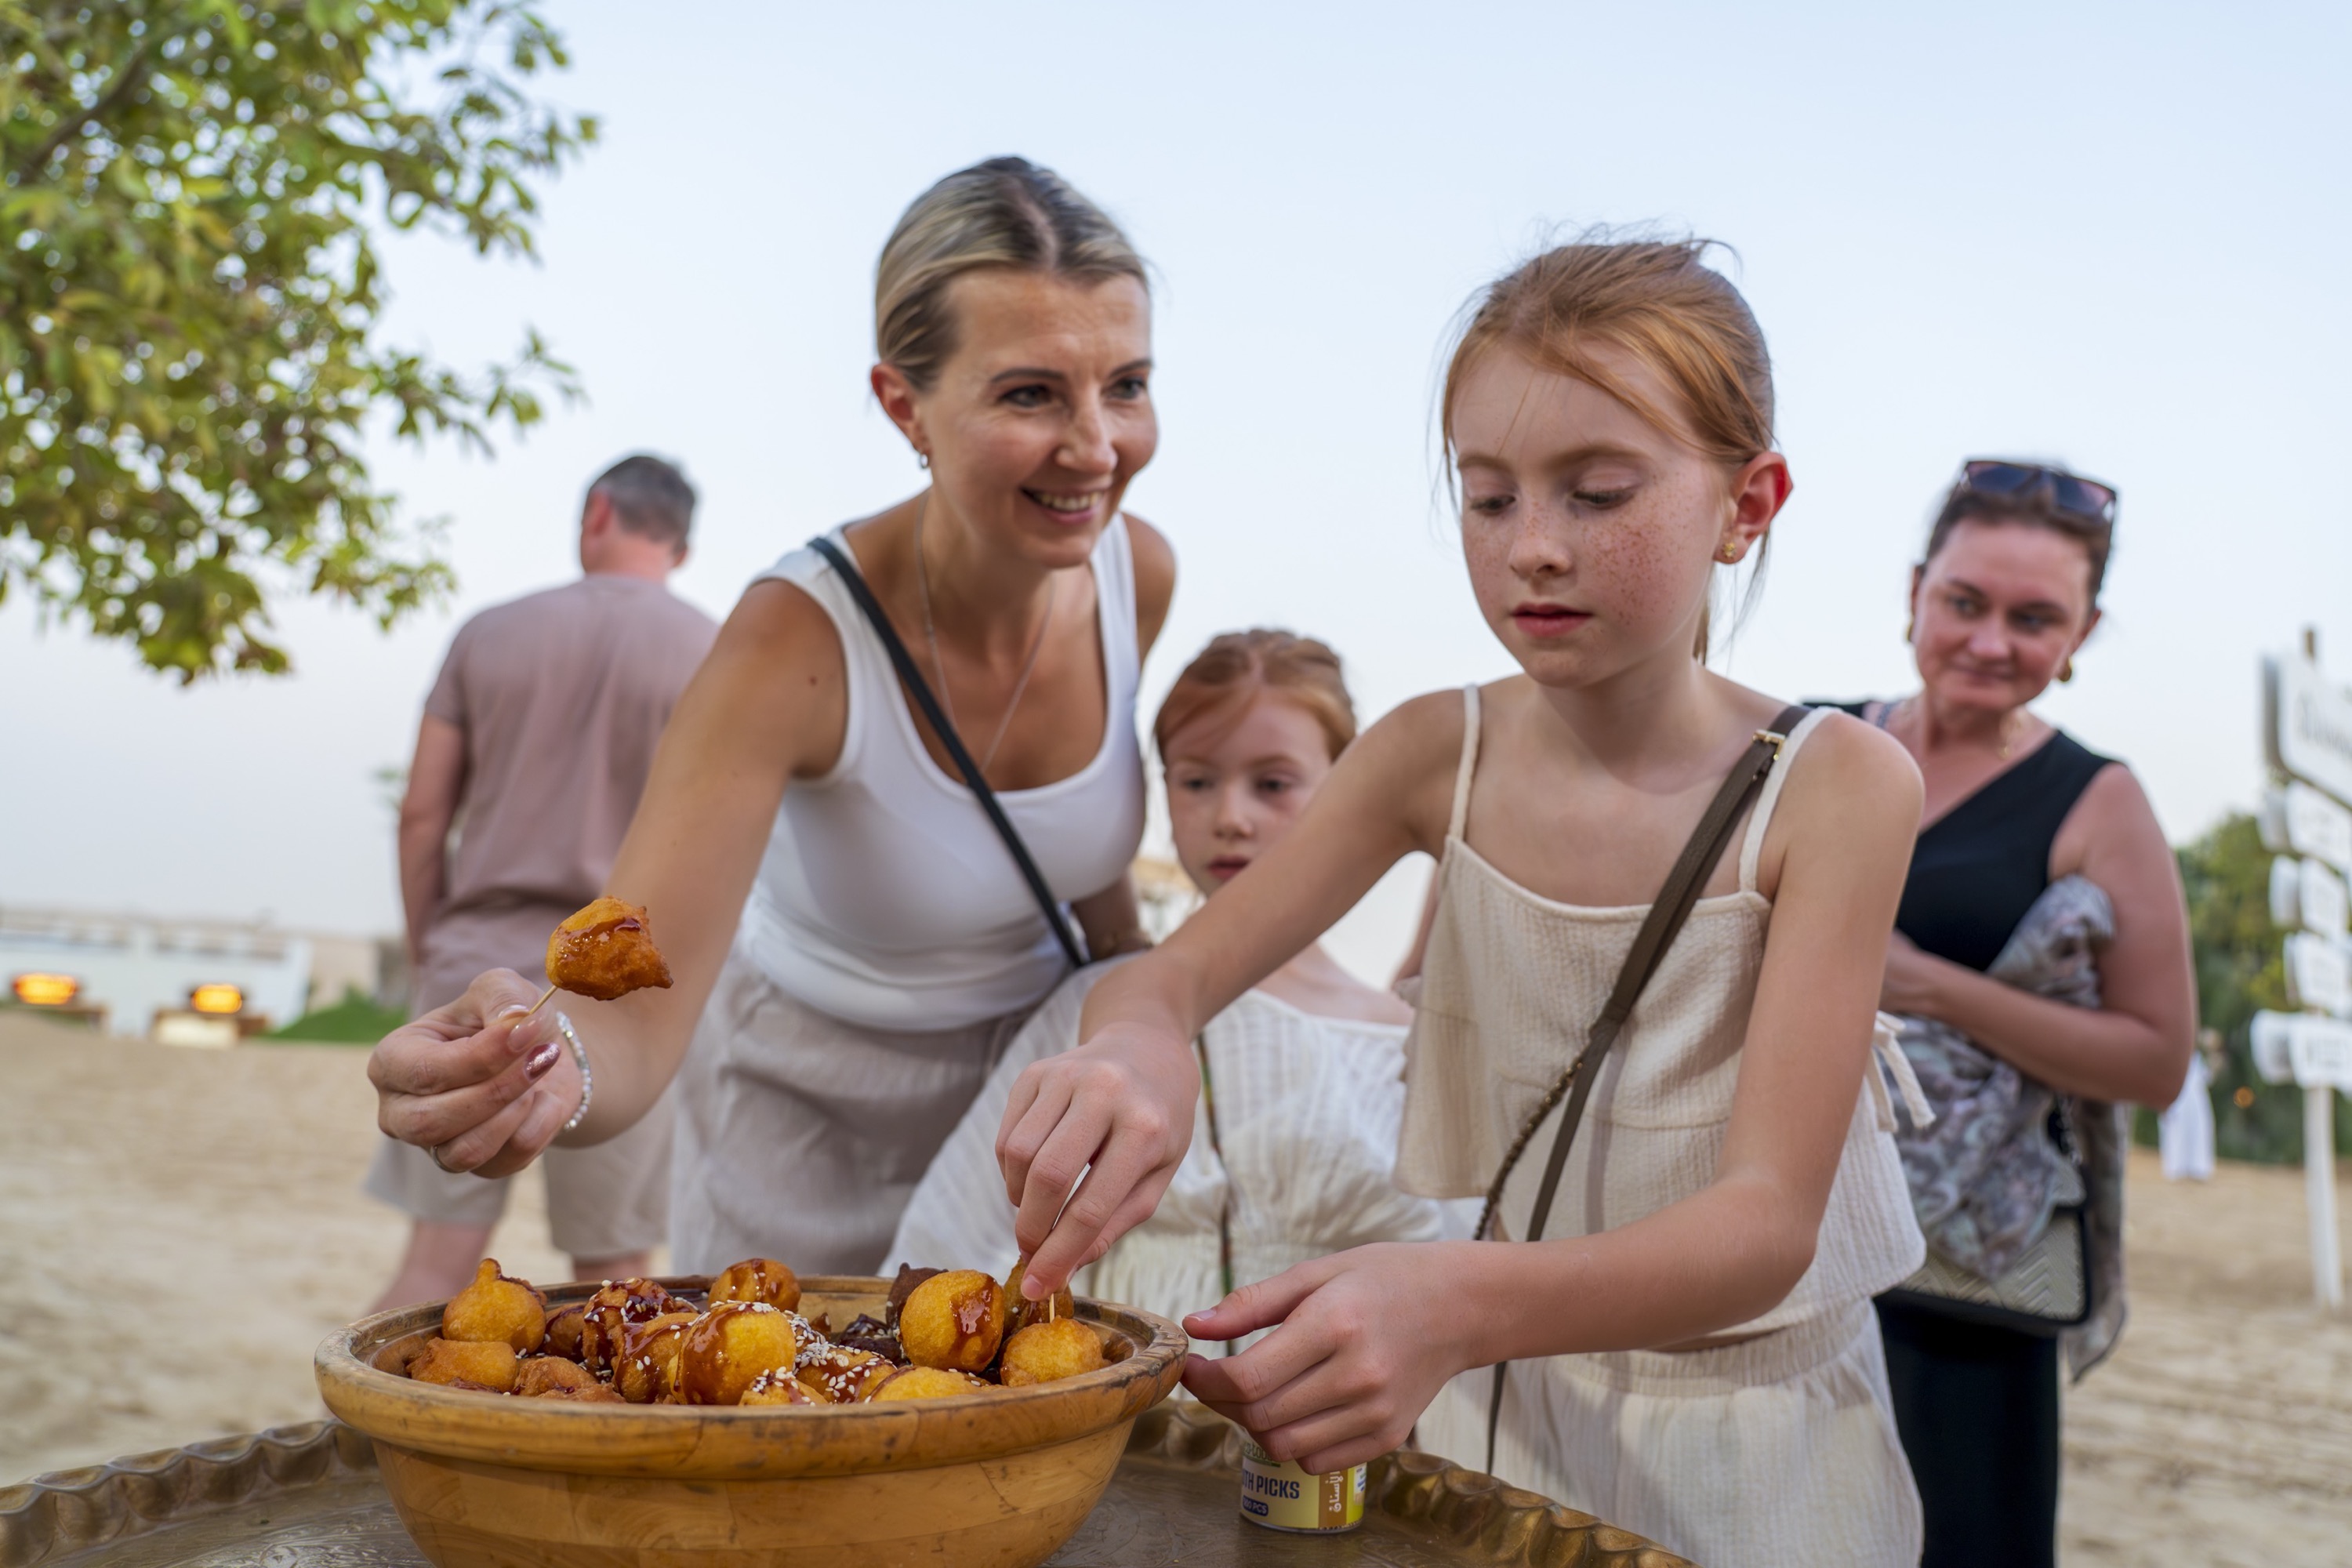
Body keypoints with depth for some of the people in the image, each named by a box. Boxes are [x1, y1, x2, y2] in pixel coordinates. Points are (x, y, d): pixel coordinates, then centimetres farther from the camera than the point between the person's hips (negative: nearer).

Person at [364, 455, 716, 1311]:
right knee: (612, 1270, 6)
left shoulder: (488, 633, 8)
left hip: (478, 964, 3)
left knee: (438, 1259, 7)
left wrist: (427, 954, 14)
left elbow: (423, 814, 6)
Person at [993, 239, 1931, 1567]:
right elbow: (1172, 972, -8)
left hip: (1750, 1440, -2)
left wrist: (1457, 1304, -44)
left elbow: (1767, 1220, -25)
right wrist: (1135, 1042, -34)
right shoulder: (1441, 756, -9)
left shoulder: (1837, 787, -19)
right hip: (1499, 1406, 3)